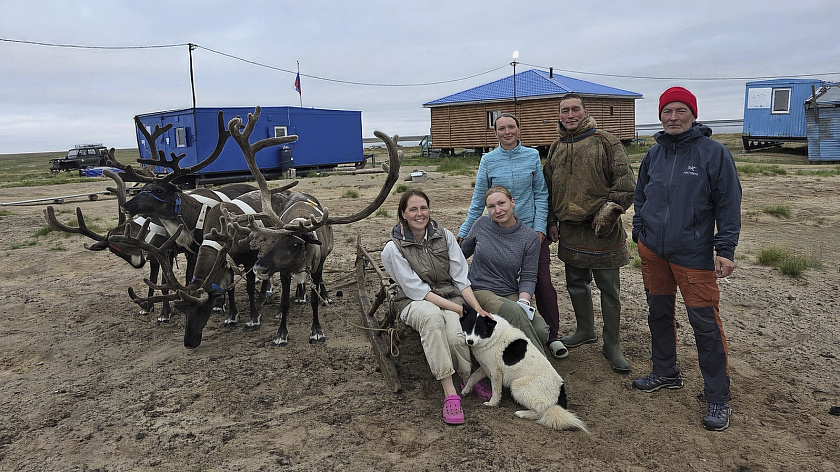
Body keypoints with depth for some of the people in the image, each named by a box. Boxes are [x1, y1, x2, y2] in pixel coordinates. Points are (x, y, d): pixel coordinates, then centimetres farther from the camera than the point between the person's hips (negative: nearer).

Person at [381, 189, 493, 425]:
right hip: (414, 302, -2)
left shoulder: (445, 236, 1)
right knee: (432, 316, -39)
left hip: (450, 296, 2)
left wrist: (477, 307, -15)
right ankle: (449, 392, -36)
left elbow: (461, 278, 1)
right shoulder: (393, 249, -8)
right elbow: (417, 290, -13)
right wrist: (459, 309, -20)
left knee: (456, 336, -31)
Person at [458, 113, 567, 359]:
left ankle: (552, 336, 14)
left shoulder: (532, 156, 2)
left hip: (532, 229, 0)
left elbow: (541, 194, 4)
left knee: (543, 282, 0)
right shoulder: (488, 160, 0)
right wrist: (464, 232, 1)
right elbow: (478, 200, 3)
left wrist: (540, 228, -5)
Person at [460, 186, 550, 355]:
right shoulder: (481, 225, 0)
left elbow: (528, 277, 0)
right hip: (480, 292, -2)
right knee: (514, 311, -33)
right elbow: (464, 251, 18)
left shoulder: (530, 238, 0)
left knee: (542, 330, -24)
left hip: (511, 295, 2)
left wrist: (523, 301, -17)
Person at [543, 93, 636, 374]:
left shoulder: (606, 143, -5)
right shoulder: (556, 148, 12)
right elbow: (548, 188, 18)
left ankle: (611, 345, 15)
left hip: (601, 232, -5)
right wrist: (551, 221, 12)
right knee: (576, 284, 16)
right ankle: (585, 330, 36)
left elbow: (626, 185, -8)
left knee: (609, 289, 3)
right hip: (569, 230, 6)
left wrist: (606, 213, -14)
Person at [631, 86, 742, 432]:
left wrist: (726, 249, -10)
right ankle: (665, 373, 34)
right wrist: (639, 231, 12)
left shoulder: (714, 153, -7)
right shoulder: (654, 154, 8)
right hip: (652, 250, 5)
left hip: (694, 254, -5)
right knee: (659, 314, 16)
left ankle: (718, 398, 10)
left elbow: (728, 204, -7)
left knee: (705, 324, -4)